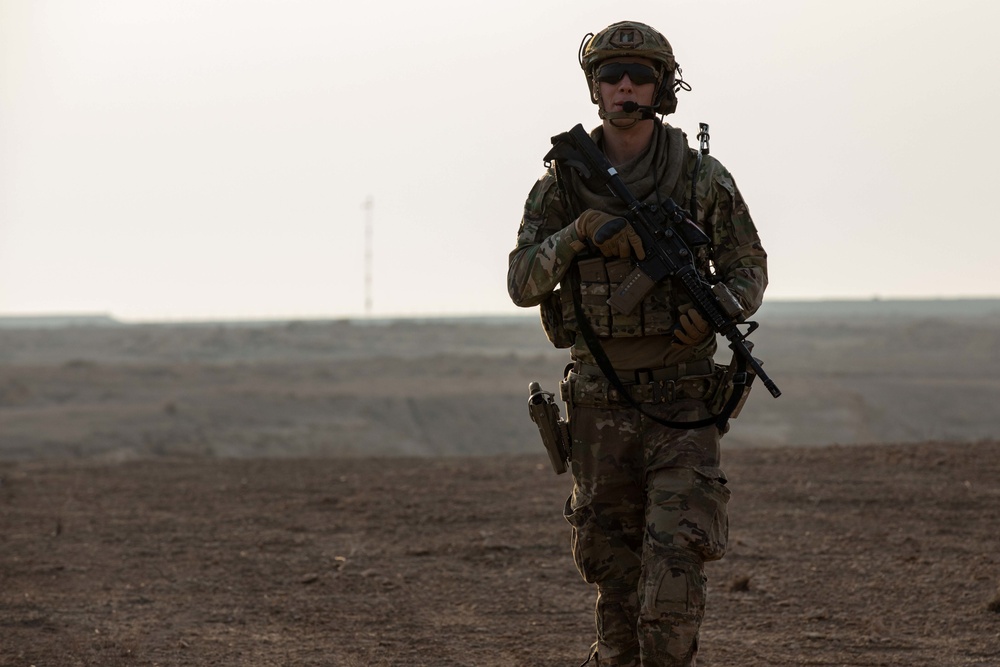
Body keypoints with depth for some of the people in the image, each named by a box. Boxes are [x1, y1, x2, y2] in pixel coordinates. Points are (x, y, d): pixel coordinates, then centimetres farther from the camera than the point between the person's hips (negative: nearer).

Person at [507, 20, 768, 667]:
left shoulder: (704, 179, -2)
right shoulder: (562, 185, 2)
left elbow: (749, 269, 7)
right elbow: (523, 284, -3)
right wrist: (579, 232, -20)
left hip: (682, 400, -2)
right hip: (600, 404, 2)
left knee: (676, 557, -13)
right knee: (610, 558, 10)